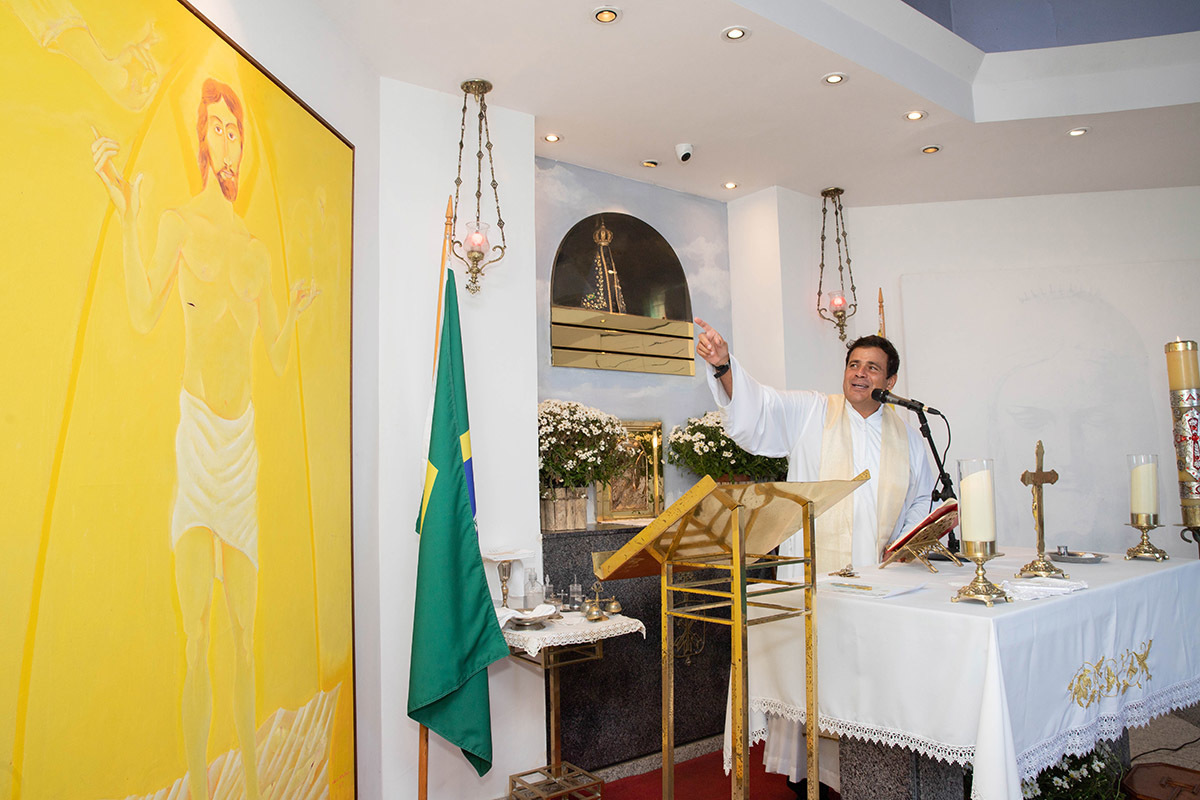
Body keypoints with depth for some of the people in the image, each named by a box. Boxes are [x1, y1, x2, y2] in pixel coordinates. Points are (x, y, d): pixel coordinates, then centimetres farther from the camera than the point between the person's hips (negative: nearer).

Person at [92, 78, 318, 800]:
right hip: (195, 429, -5)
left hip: (245, 437, 5)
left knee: (245, 625, 10)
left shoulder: (260, 252, 17)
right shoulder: (180, 221, 3)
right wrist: (127, 213, -20)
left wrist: (298, 310, 9)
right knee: (196, 628, -6)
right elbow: (144, 315, -14)